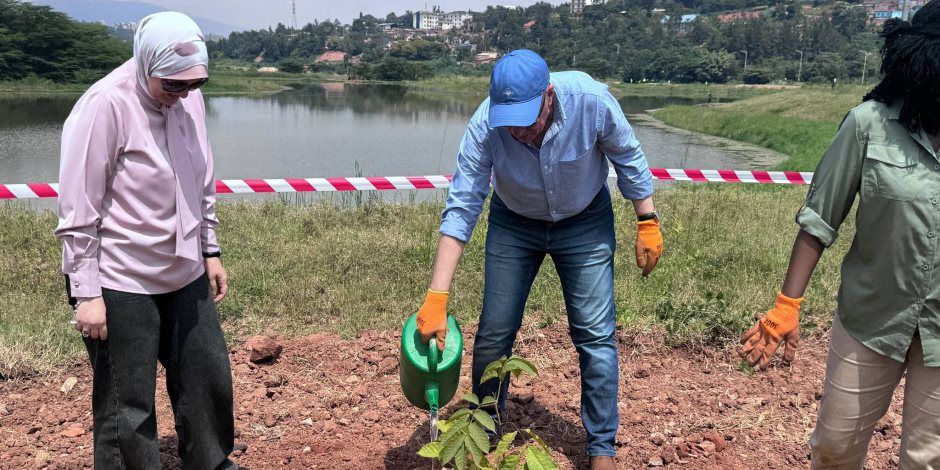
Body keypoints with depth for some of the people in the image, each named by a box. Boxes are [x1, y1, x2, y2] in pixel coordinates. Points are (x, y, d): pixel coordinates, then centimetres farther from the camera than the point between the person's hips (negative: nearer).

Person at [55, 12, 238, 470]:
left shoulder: (189, 99, 3)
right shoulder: (105, 106, -17)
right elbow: (77, 213, -15)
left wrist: (210, 252, 15)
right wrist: (86, 293, -14)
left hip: (186, 276, 7)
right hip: (121, 286, -7)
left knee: (209, 379, 17)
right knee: (126, 405, 6)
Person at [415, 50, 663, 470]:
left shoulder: (591, 99, -31)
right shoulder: (484, 126, -29)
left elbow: (628, 157, -12)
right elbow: (461, 209, -28)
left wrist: (648, 223, -10)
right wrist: (436, 298, -33)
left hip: (585, 222, 0)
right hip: (514, 224, 1)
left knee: (596, 337, -3)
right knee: (494, 335, 2)